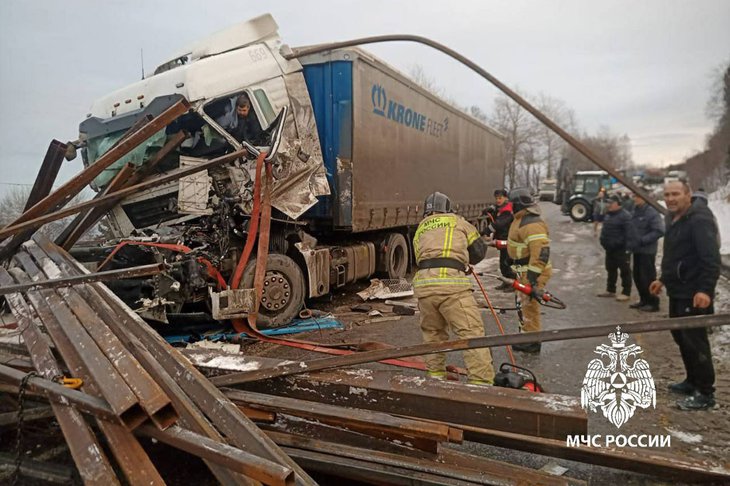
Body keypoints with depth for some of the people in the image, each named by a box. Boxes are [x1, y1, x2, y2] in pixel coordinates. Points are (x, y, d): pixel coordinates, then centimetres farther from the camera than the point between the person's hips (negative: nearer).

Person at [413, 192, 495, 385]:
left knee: (432, 332, 21)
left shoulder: (419, 230, 28)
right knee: (472, 333, -2)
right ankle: (482, 381, -5)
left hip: (423, 284, 5)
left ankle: (435, 374, 30)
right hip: (450, 282, -5)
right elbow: (479, 250, 20)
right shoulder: (457, 220, 18)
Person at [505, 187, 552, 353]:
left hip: (533, 271, -11)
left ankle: (532, 342, 8)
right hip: (524, 270, 11)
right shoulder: (521, 219, 9)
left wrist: (532, 277, -33)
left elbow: (541, 252, -31)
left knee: (530, 304, -3)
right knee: (526, 303, 20)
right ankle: (525, 334, 35)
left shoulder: (532, 224, -25)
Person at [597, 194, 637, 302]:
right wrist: (603, 241, 17)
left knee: (625, 271, 0)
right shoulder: (608, 215, 12)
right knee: (610, 270, 16)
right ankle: (610, 290, 27)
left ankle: (626, 293, 7)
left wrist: (628, 248, -25)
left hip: (621, 249, -9)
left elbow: (630, 233, -22)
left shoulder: (625, 216, -16)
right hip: (610, 249, 9)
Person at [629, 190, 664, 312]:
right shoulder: (636, 211, 10)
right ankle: (644, 300, 27)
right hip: (637, 250, 8)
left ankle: (653, 302, 10)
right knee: (637, 276, 14)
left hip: (647, 251, -8)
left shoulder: (651, 212, -16)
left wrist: (642, 240, -21)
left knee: (648, 277, -2)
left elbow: (659, 231, -21)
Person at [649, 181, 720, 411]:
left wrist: (705, 290, -32)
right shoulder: (674, 219, 14)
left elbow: (711, 258, -25)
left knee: (695, 341, -4)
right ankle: (693, 381, 32)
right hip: (677, 291, 10)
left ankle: (705, 393, 7)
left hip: (694, 294, -10)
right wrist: (663, 279, 26)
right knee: (681, 336, 18)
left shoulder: (700, 220, -17)